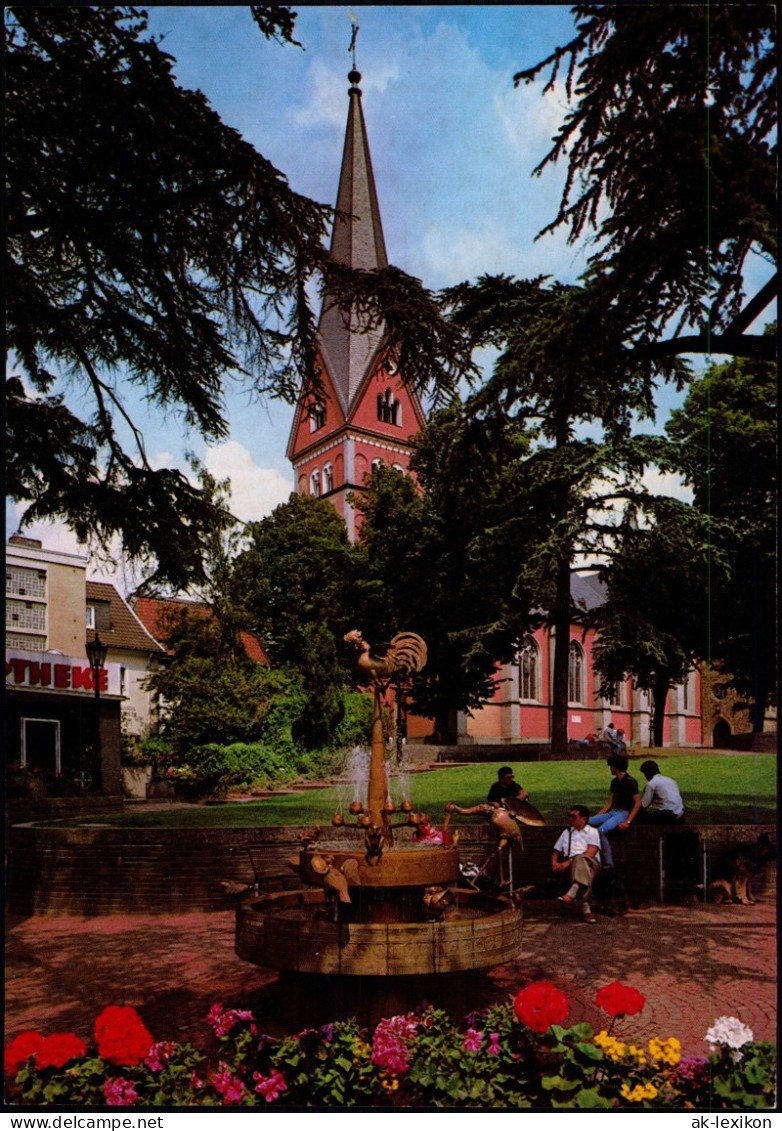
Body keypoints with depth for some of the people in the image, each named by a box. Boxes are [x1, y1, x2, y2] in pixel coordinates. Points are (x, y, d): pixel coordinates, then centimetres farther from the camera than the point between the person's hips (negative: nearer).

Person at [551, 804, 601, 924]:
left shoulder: (592, 832, 11)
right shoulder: (567, 832, 29)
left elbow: (590, 853, -5)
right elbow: (556, 851, 25)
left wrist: (569, 862, -15)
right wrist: (554, 862, 0)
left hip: (591, 863, -3)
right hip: (570, 865, 3)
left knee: (580, 860, -39)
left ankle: (571, 894, -55)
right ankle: (585, 909, -43)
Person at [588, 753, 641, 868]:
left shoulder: (630, 781, -7)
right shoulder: (615, 782, 19)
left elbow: (638, 803, -12)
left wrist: (628, 821, -20)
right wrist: (596, 817, 10)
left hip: (624, 813, -8)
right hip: (612, 812, 8)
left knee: (601, 830, -31)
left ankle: (608, 864, -24)